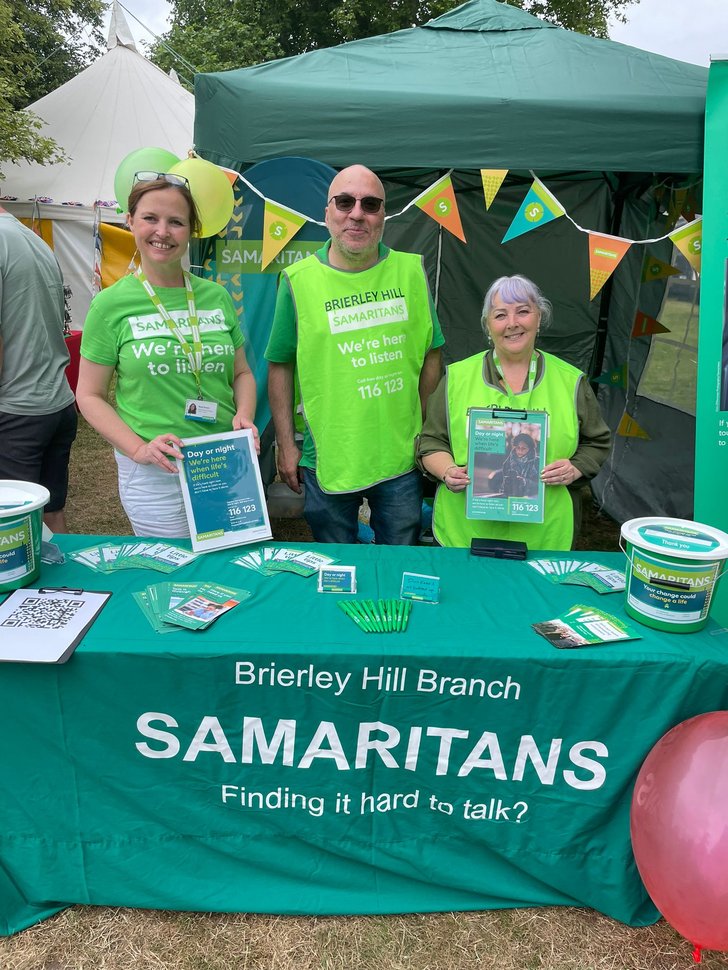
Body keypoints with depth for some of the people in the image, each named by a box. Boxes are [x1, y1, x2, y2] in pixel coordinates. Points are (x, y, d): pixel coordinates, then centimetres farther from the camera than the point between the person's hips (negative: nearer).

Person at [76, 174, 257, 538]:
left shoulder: (216, 296, 6)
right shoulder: (111, 304, -3)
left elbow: (242, 373, 14)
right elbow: (90, 395, -1)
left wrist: (244, 416, -7)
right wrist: (138, 449, -15)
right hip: (154, 476, -3)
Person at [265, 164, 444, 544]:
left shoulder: (411, 270, 1)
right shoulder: (299, 280, -4)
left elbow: (431, 353, 8)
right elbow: (281, 366, 0)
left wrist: (426, 429, 5)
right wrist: (285, 444, -2)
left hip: (402, 457, 2)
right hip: (327, 459, -1)